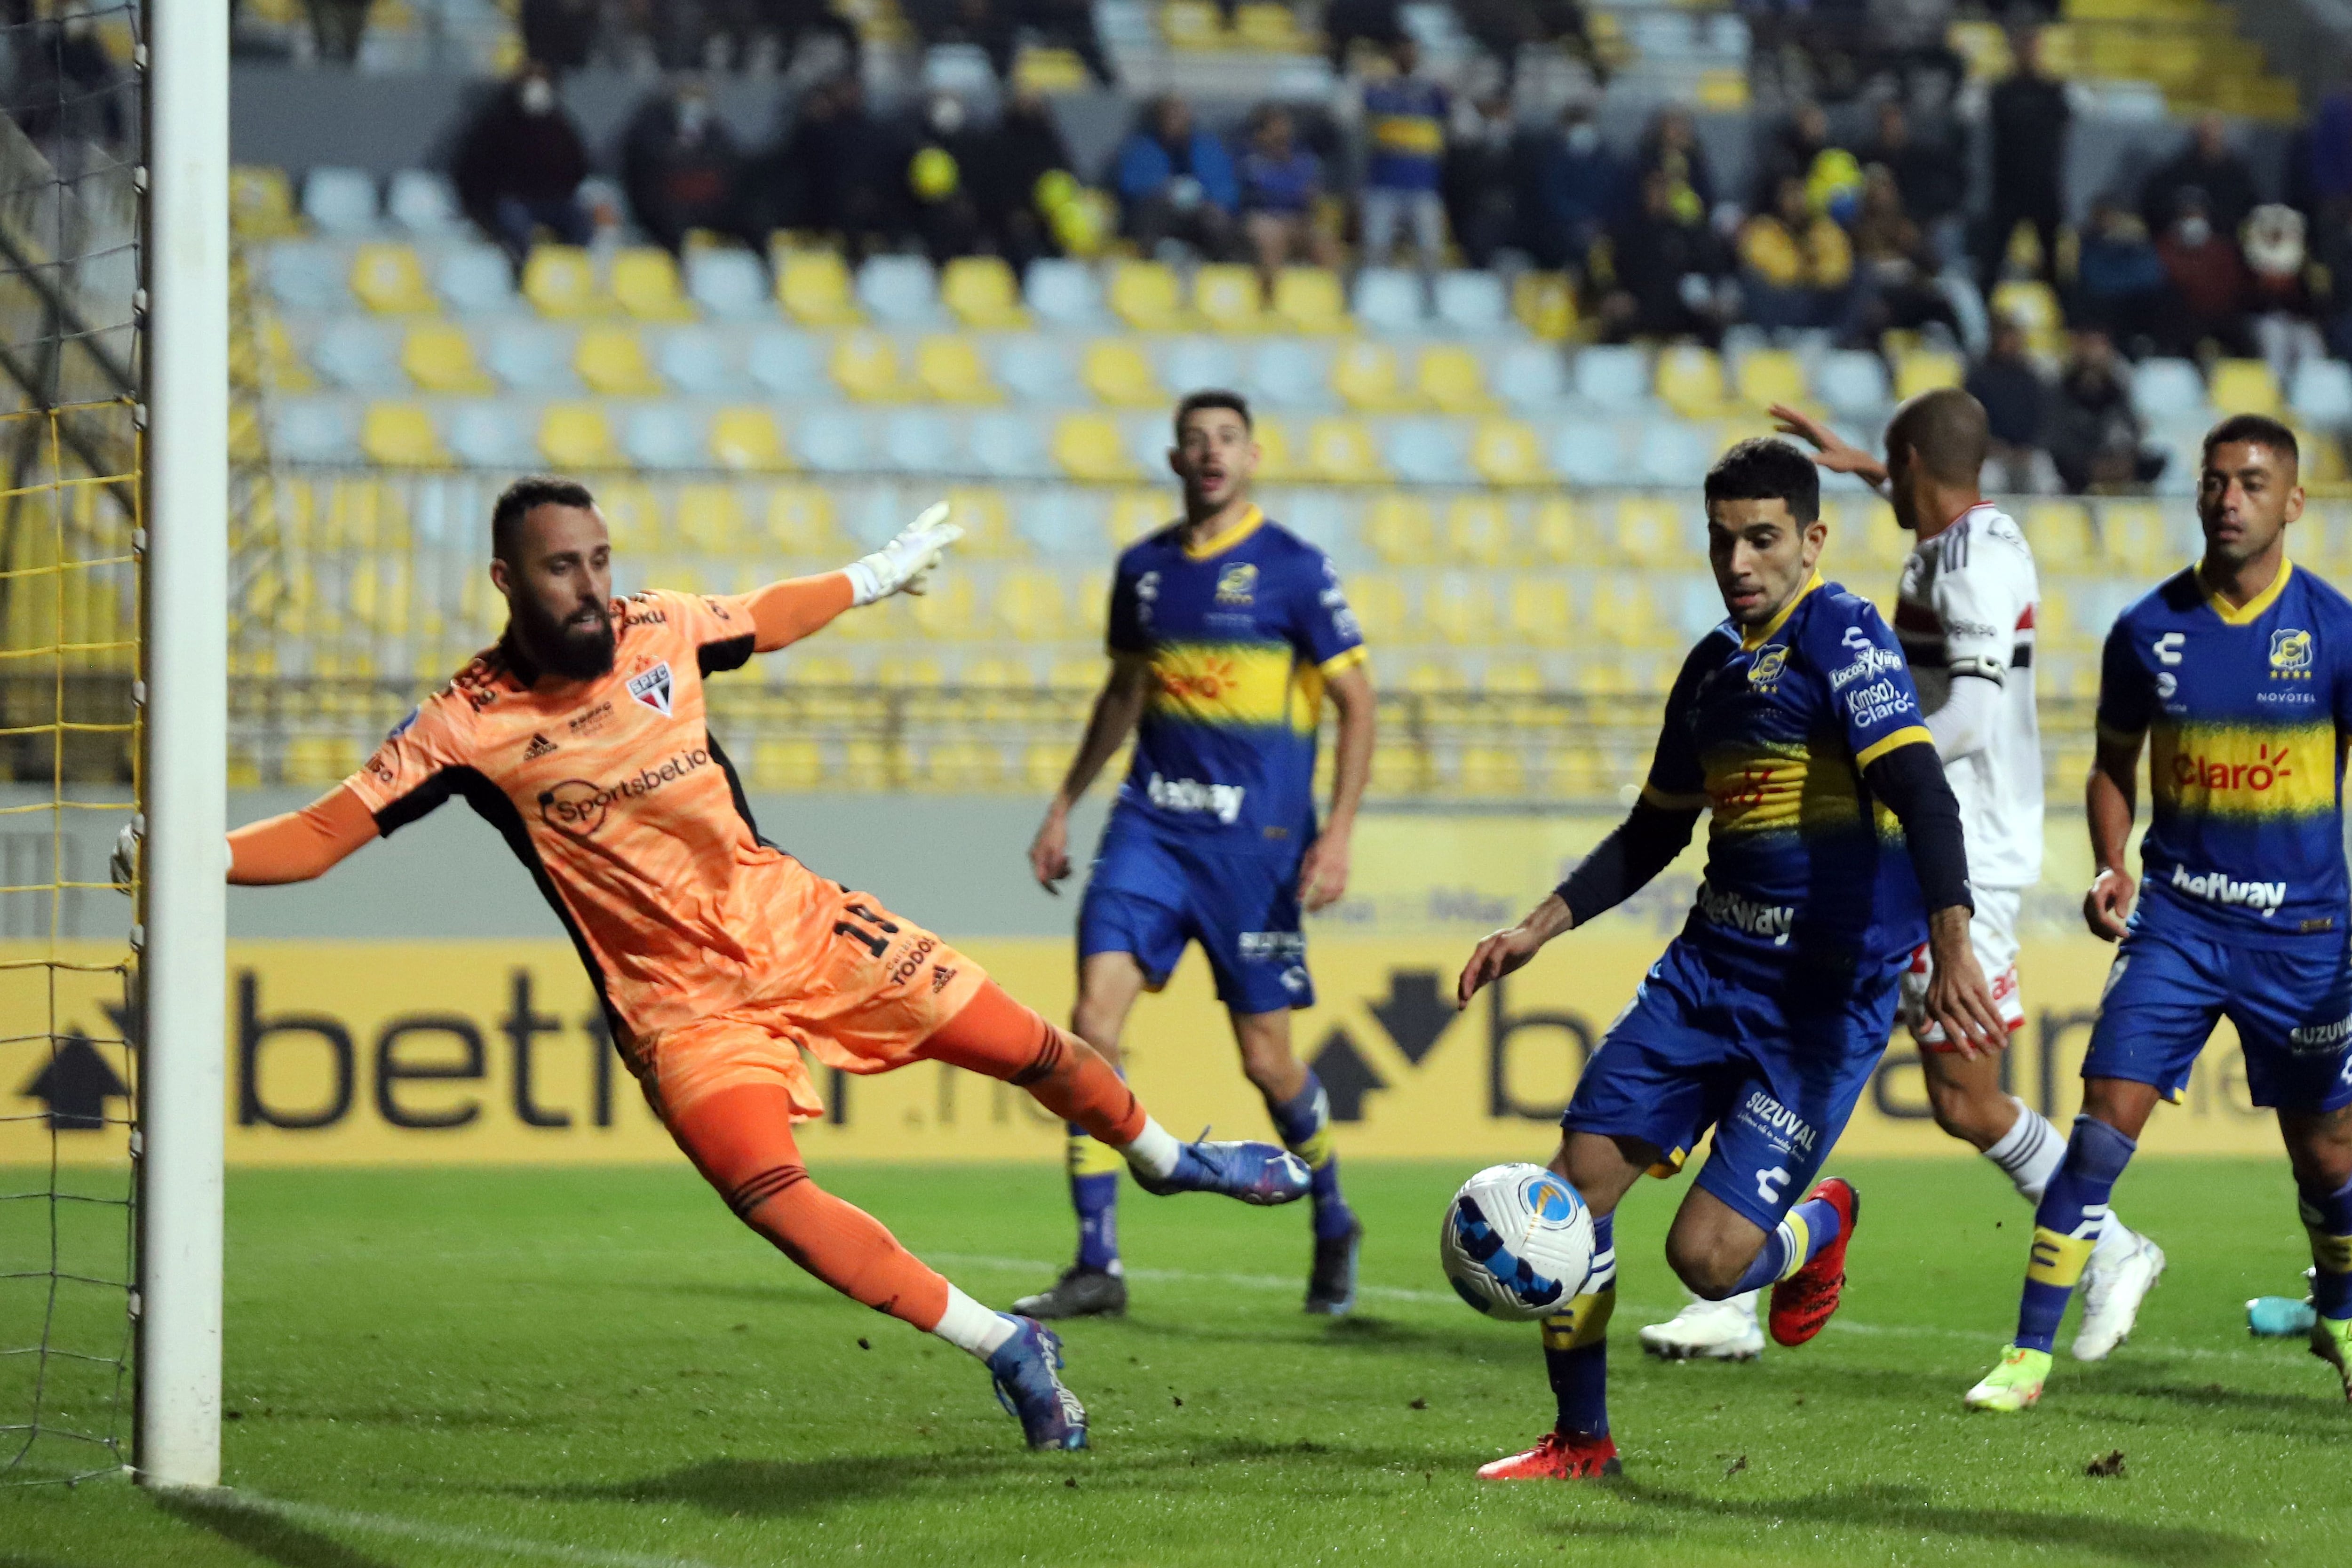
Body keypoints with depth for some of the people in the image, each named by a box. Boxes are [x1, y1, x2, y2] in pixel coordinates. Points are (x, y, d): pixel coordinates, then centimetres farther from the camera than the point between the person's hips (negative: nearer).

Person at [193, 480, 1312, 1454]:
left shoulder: (657, 631, -4)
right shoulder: (471, 726, -16)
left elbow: (769, 619, 18)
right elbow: (318, 837, -19)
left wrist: (881, 575, 33)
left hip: (795, 921, 4)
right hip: (681, 1004, -4)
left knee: (1035, 1052, 9)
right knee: (766, 1193, -28)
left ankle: (1160, 1155, 44)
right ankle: (1009, 1351, -17)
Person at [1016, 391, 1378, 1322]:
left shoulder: (1293, 570, -5)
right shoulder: (1143, 570, 9)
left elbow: (1356, 703, -4)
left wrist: (1337, 834, -13)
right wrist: (1064, 806, 22)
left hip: (1255, 843, -4)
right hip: (1150, 826, 4)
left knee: (1265, 1060, 2)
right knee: (1092, 1025, -12)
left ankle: (1333, 1226, 30)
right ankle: (1096, 1268, -8)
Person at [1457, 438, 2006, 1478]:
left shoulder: (1842, 636, -12)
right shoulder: (1714, 663, 13)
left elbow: (1920, 792, -25)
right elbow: (1655, 831, 26)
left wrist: (1951, 951, -38)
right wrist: (1541, 926, 18)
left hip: (1827, 1001, -7)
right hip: (1710, 969, 7)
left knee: (1706, 1257, -13)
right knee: (1579, 1178, -3)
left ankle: (1818, 1229, 23)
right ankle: (1580, 1440, 13)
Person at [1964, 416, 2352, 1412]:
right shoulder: (2149, 630, -2)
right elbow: (2115, 765, 12)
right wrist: (2112, 870, -4)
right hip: (2176, 918, 1)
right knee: (2102, 1131, -11)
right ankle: (2029, 1352, -7)